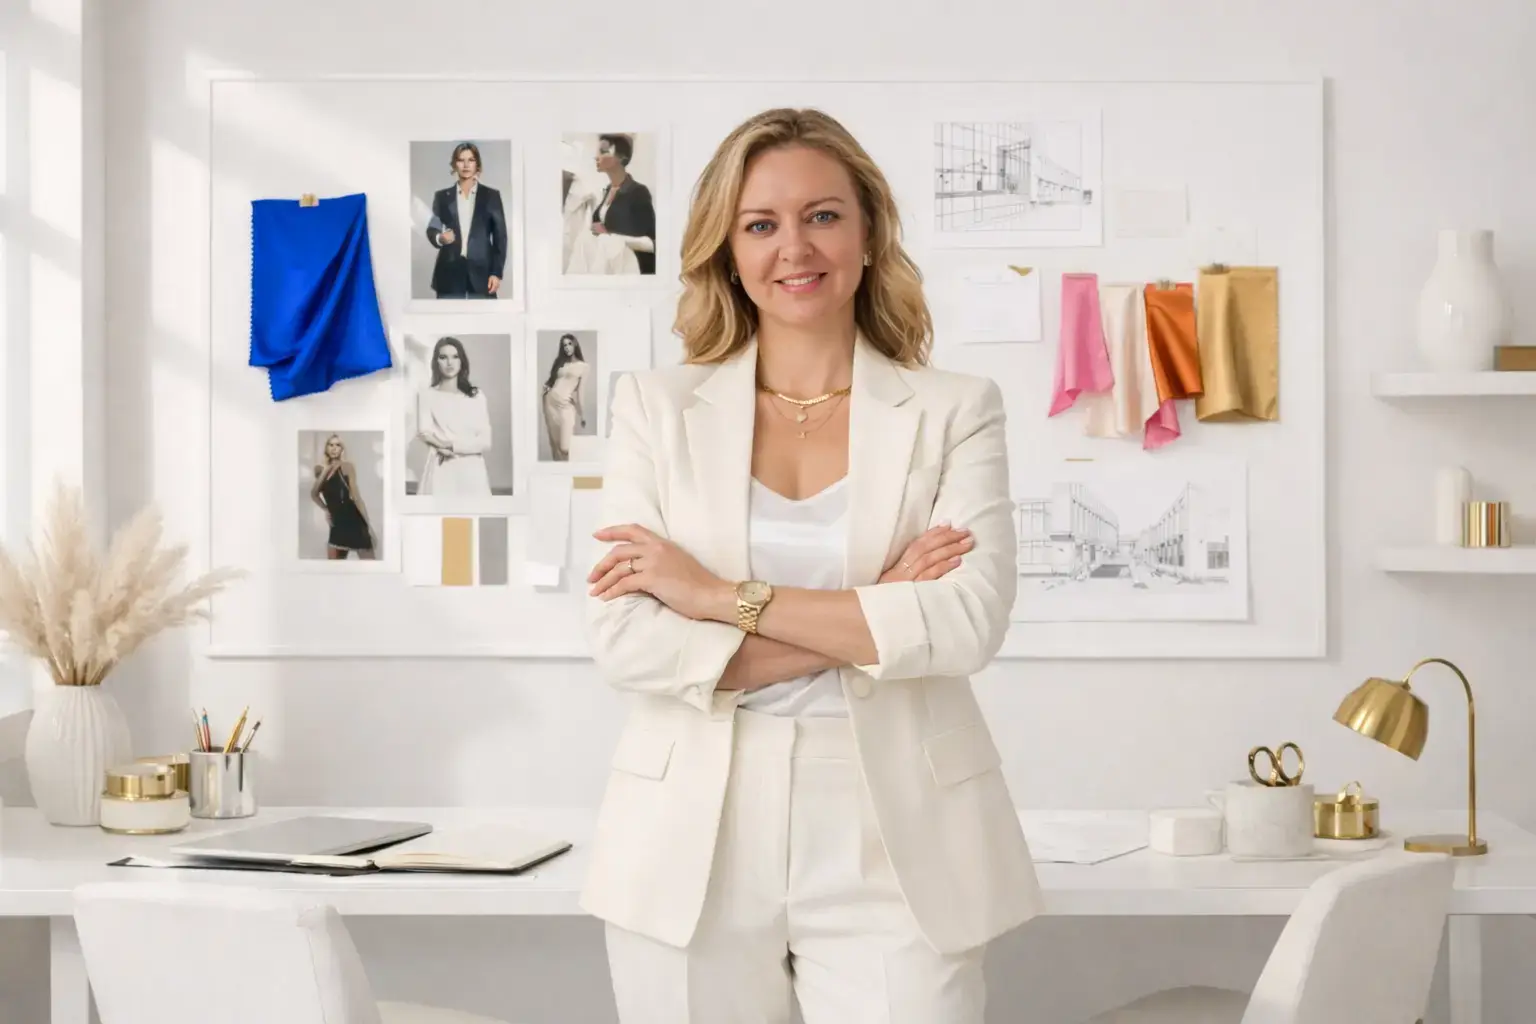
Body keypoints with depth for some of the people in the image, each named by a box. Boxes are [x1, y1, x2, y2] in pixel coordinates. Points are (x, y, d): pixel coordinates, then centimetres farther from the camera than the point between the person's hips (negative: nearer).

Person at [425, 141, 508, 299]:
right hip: (450, 272, 1)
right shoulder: (442, 196, 10)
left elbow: (500, 237, 4)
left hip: (481, 271, -1)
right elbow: (431, 229, 12)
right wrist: (440, 237, -13)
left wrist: (497, 272, -4)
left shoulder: (491, 196, 6)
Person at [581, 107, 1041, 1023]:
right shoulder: (658, 408, 4)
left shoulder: (954, 412, 2)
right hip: (694, 847, 1)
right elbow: (626, 639, -6)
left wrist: (722, 595, -13)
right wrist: (868, 620, -12)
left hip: (893, 851, -1)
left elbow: (969, 622, -12)